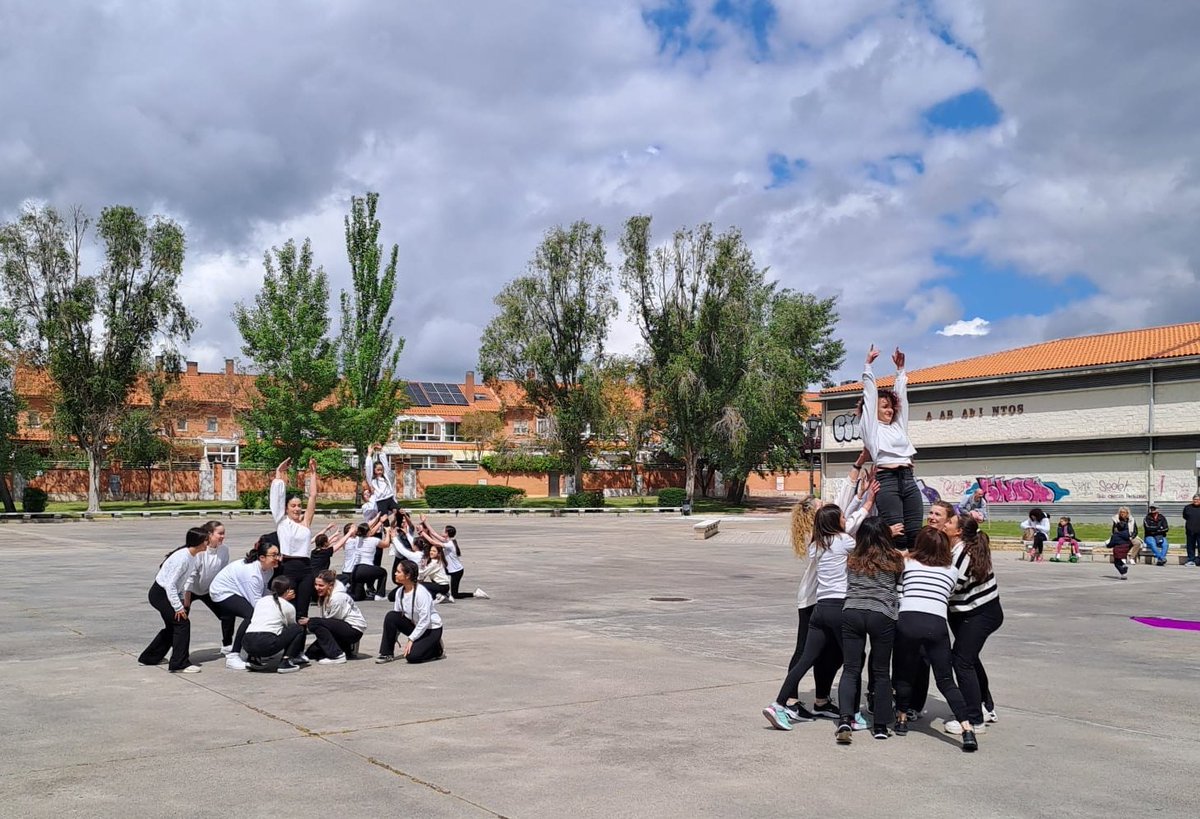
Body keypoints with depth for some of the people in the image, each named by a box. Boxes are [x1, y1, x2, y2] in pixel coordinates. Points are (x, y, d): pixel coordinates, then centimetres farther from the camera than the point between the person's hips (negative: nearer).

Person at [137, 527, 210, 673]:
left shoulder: (193, 557, 2)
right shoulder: (182, 558, -27)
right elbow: (170, 584, -27)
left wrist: (182, 600, 3)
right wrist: (178, 607, -24)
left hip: (169, 594, 10)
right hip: (159, 594, -10)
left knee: (172, 626, 19)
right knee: (182, 623, -14)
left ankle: (149, 658, 34)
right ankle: (180, 663, -11)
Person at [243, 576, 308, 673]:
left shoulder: (261, 600, 22)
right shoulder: (288, 607, 11)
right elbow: (291, 625, 27)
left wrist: (284, 598, 38)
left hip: (248, 645, 6)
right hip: (268, 645, -6)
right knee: (299, 629, 15)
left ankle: (255, 659, 18)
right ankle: (286, 662, 4)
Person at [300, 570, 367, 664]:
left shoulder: (337, 597, -20)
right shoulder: (323, 596, 8)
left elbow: (332, 621, -16)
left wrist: (309, 621, -13)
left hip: (354, 629, -9)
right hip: (342, 627, 9)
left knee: (314, 623, -24)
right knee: (312, 652, 3)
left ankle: (337, 655, -19)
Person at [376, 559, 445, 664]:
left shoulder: (421, 593, -26)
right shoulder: (400, 592, -3)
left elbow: (425, 621, -25)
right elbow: (397, 618, 4)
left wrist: (411, 640, -23)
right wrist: (393, 639, -2)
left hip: (431, 629, -7)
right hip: (415, 626, 7)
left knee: (411, 656, -25)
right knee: (391, 616, -16)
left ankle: (437, 649, 4)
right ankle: (387, 653, -5)